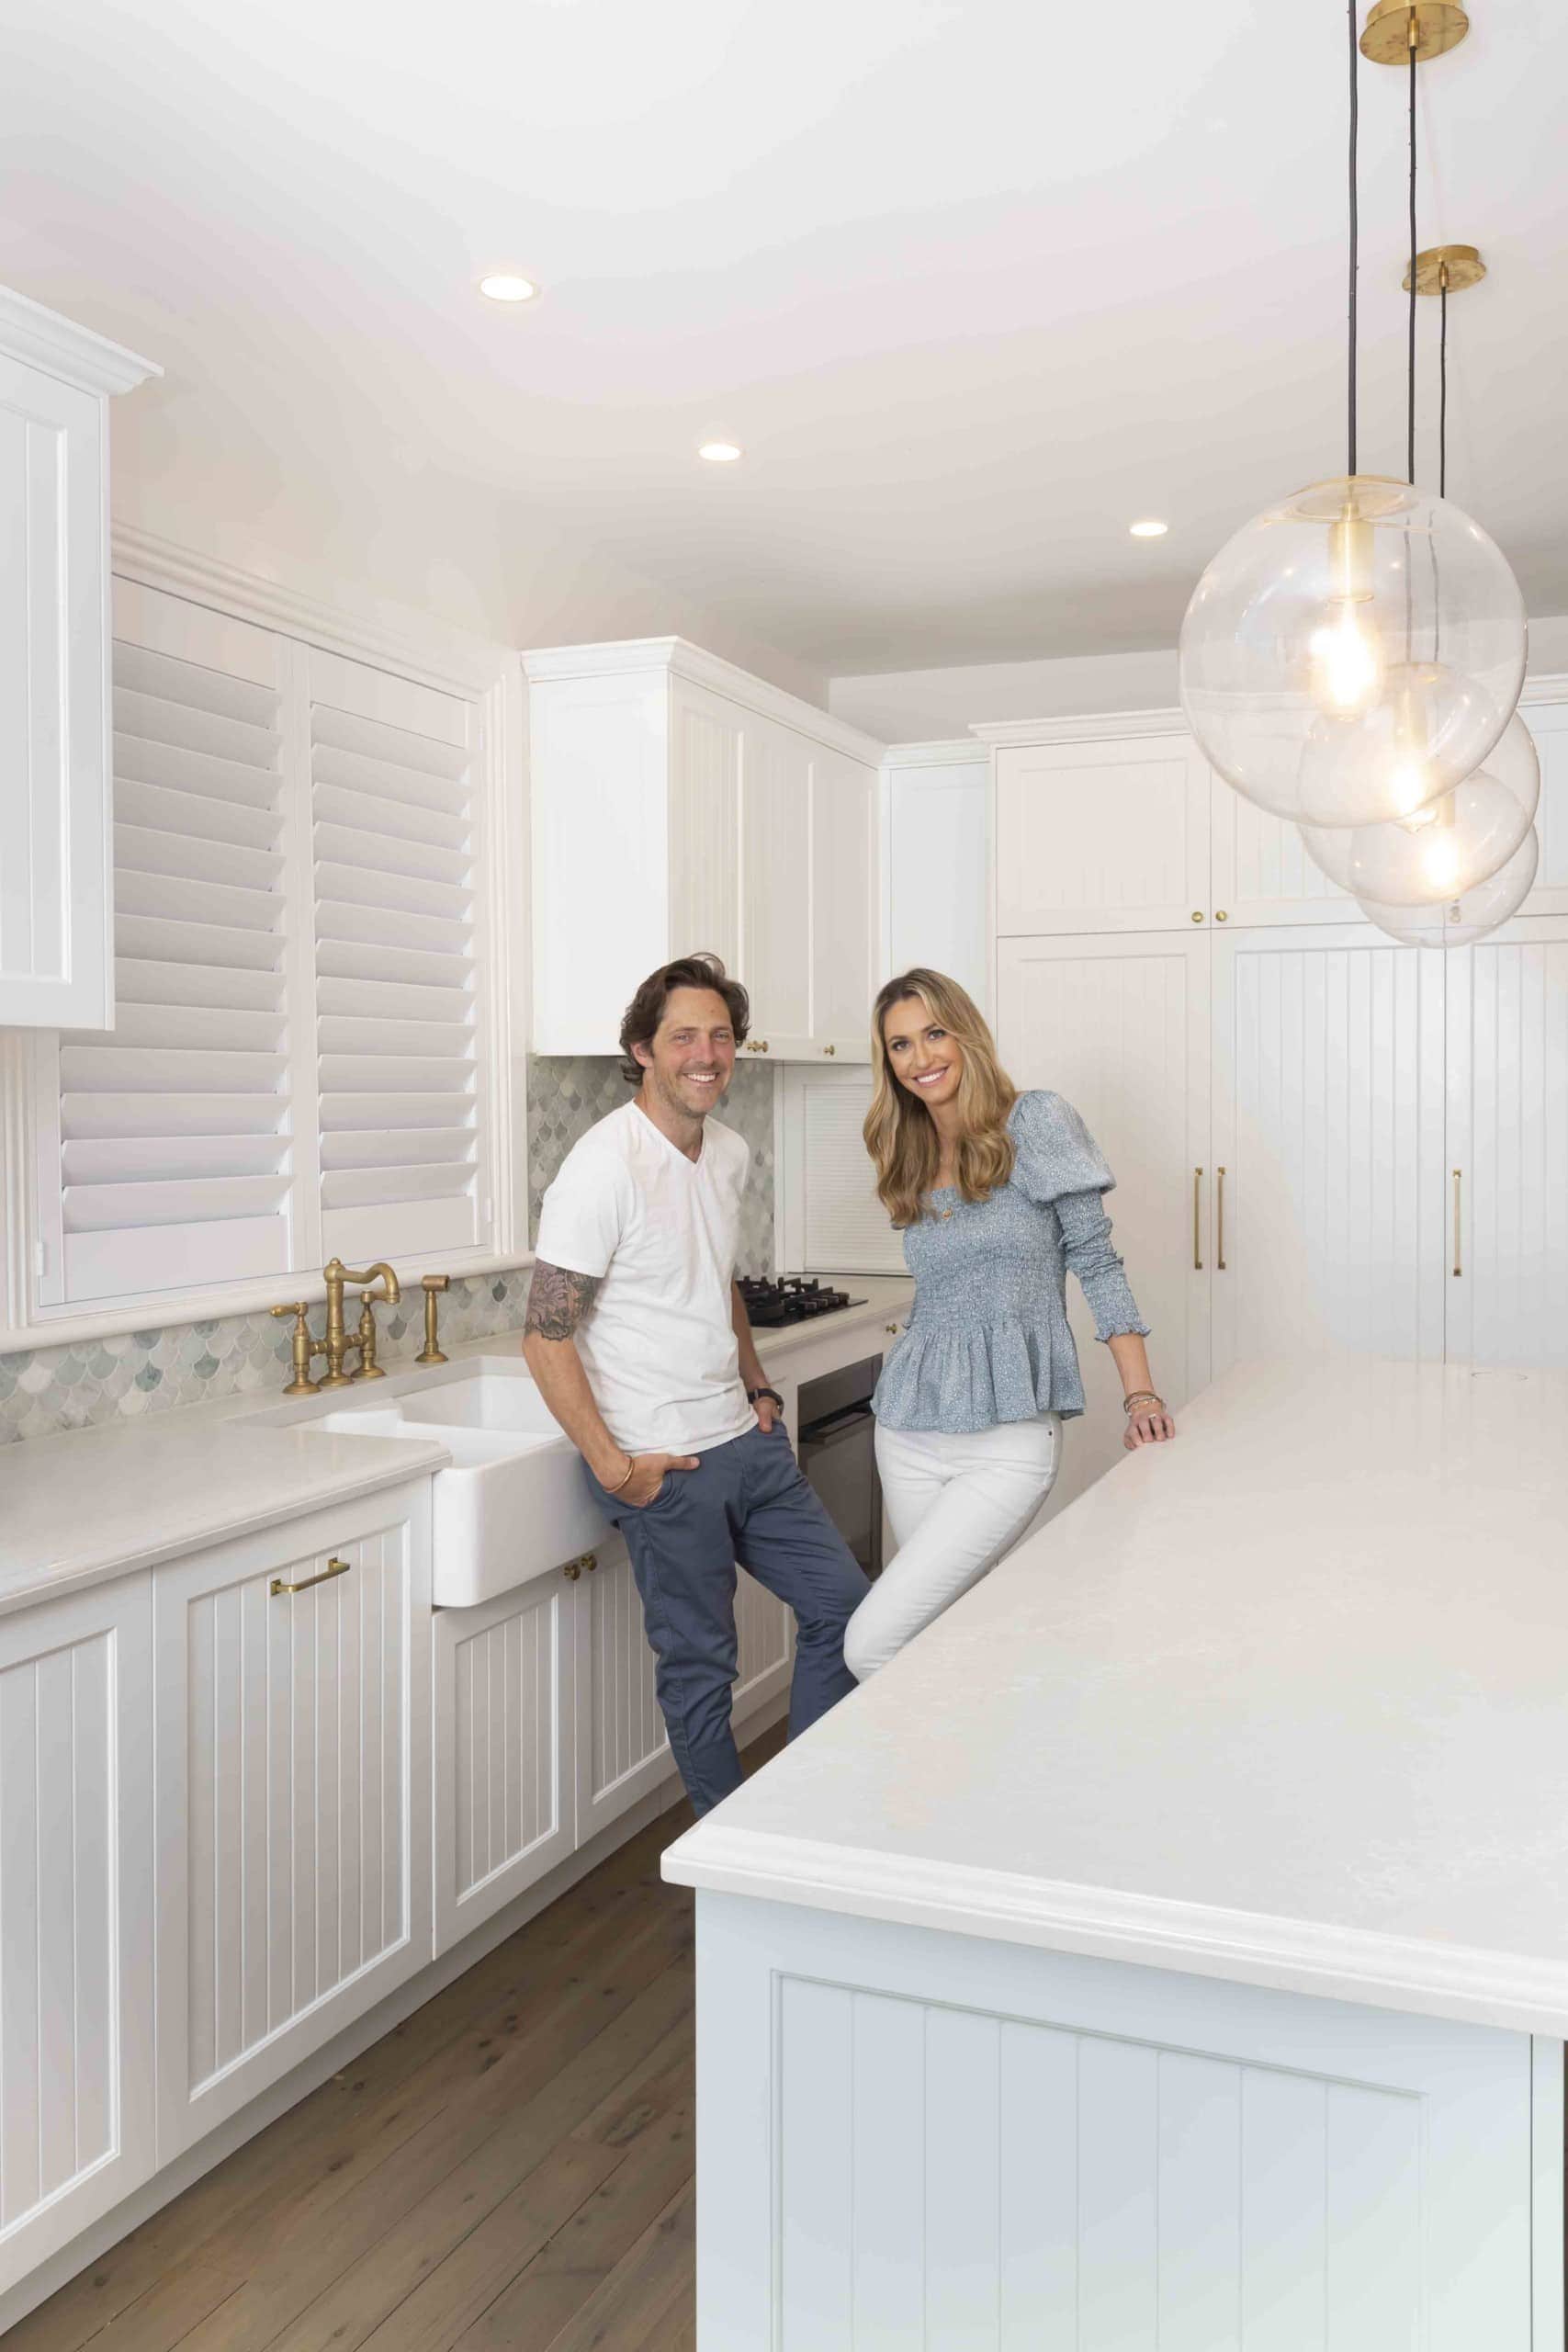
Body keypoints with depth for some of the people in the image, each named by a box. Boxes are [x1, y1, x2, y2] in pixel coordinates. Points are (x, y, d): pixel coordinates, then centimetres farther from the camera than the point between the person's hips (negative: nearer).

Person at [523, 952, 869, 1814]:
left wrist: (758, 1389, 15)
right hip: (665, 1466, -8)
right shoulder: (605, 1167, -18)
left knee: (840, 1601, 13)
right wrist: (612, 1467, -19)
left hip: (747, 1441, 8)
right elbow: (545, 1337, -19)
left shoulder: (729, 1151, 7)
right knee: (700, 1663, 6)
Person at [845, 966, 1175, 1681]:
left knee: (871, 1645, -14)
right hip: (909, 1434, 6)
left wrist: (1140, 1394, -9)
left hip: (1007, 1440, -6)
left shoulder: (1037, 1125, -5)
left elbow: (1094, 1260, -4)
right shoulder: (909, 1159, 11)